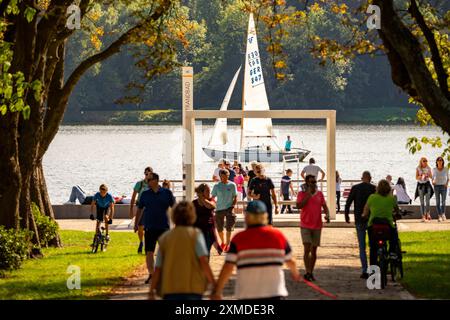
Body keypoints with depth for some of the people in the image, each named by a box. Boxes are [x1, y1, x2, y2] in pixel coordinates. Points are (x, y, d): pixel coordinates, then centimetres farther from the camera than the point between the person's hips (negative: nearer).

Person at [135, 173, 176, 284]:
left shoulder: (167, 193, 0)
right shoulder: (145, 194, 4)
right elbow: (139, 209, 12)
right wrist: (136, 224, 10)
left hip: (164, 227, -1)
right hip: (149, 228, 1)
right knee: (149, 252, -6)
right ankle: (151, 274, -4)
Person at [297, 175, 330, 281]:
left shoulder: (319, 194, 8)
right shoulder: (302, 194, -2)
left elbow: (325, 206, 9)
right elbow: (299, 206, -16)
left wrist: (327, 215, -11)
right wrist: (308, 194, -16)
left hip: (317, 226, 4)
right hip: (305, 225, -4)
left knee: (314, 250, 8)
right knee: (307, 248, -13)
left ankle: (311, 273, 18)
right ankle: (307, 272, -14)